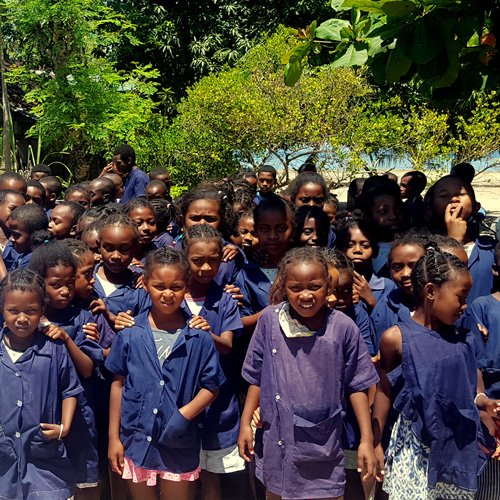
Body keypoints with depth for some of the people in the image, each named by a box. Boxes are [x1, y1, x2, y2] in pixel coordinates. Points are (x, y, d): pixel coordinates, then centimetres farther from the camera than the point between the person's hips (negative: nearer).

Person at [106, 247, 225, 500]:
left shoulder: (199, 338, -7)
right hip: (137, 442, 1)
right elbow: (118, 384, 2)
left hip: (180, 447, -1)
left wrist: (184, 415, -17)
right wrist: (113, 437, 3)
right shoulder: (130, 335, -4)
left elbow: (211, 386, -2)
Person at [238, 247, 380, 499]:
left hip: (322, 446, -2)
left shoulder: (343, 327, -12)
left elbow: (357, 386, -3)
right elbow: (257, 377, 3)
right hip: (275, 443, 2)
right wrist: (245, 423, 4)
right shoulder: (270, 319, -7)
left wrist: (367, 440, -4)